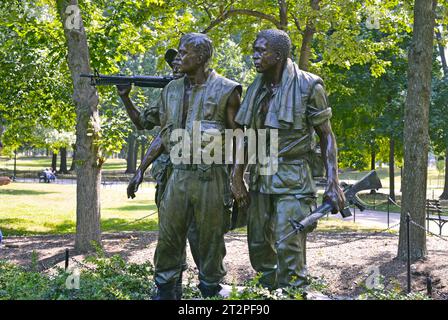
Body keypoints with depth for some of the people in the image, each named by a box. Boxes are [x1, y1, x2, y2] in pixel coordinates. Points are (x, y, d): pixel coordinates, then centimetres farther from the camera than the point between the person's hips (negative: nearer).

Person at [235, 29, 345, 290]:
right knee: (259, 248, 10)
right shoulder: (257, 88, 9)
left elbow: (327, 136, -4)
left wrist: (333, 184, -12)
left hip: (291, 180, -6)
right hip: (259, 178, 6)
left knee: (289, 249, -10)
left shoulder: (308, 86, -7)